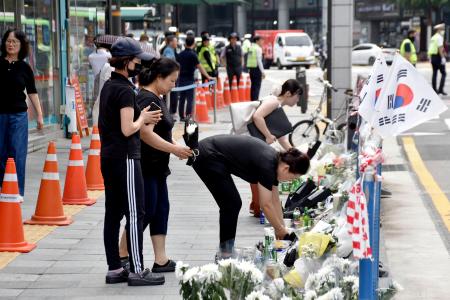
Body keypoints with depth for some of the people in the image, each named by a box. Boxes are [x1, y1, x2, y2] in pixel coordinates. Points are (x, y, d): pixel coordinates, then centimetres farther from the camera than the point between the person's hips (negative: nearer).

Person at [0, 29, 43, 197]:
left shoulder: (24, 68, 4)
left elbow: (32, 93, 8)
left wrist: (39, 115, 5)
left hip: (18, 115, 0)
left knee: (17, 154, -1)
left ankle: (17, 192, 4)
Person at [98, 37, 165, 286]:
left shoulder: (108, 86, 13)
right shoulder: (125, 90, -16)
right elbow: (128, 129, -20)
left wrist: (143, 119, 12)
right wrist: (142, 119, -2)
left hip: (108, 157, 9)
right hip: (125, 158, -9)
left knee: (113, 214, 10)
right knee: (135, 214, -5)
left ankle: (114, 269, 14)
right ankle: (137, 271, -2)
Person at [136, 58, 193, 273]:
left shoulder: (157, 98, 15)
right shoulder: (147, 99, -18)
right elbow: (146, 134, -26)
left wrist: (176, 146, 7)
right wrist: (174, 149, -22)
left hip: (157, 167, 10)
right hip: (145, 168, -10)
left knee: (161, 210, 10)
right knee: (146, 211, -6)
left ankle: (161, 261, 14)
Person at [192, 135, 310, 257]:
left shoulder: (275, 162, 5)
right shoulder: (266, 165, -21)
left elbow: (275, 201, 13)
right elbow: (266, 205, -16)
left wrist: (282, 229, 14)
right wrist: (281, 230, -4)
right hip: (208, 157, -9)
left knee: (233, 204, 10)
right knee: (231, 204, -7)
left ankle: (227, 251, 15)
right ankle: (225, 254, -2)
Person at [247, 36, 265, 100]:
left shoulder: (251, 48, 14)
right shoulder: (258, 49, -10)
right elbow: (259, 60, -16)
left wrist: (249, 70, 17)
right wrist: (262, 72, -15)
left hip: (251, 68, 8)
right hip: (257, 68, -8)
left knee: (253, 85, 14)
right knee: (257, 86, -7)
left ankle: (252, 100, 16)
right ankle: (255, 100, -12)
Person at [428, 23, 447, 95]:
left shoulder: (433, 37, 17)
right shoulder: (439, 37, -11)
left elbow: (430, 49, 17)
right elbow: (440, 48, -19)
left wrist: (430, 58, 20)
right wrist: (443, 58, -20)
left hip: (432, 56, 9)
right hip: (438, 57, -9)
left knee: (434, 73, 10)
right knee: (443, 73, -6)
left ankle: (434, 89, 11)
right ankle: (440, 89, -13)